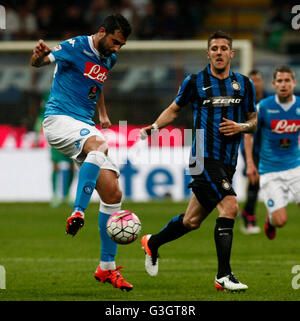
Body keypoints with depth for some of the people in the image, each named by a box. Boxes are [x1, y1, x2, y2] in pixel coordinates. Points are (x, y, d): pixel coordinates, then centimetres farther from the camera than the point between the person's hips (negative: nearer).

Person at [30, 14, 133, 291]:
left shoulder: (109, 58, 15)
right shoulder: (76, 47, -8)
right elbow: (40, 61, -19)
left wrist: (103, 114, 25)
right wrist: (39, 56, -43)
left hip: (84, 126, 8)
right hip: (59, 119, -8)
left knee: (113, 193, -2)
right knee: (99, 145, -40)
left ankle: (107, 268, 6)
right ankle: (77, 214, -42)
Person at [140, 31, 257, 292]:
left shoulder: (244, 84, 9)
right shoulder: (195, 82, 1)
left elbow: (253, 120, 17)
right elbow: (175, 109, 15)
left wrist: (241, 127, -5)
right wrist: (154, 127, -1)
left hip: (228, 162, 5)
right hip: (204, 157, -5)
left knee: (192, 221, 12)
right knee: (230, 205, -23)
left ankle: (153, 243, 39)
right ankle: (223, 275, -18)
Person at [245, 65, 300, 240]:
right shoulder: (264, 106, -8)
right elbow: (248, 133, 4)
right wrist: (250, 163, -2)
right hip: (270, 171, -2)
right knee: (280, 221, -8)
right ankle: (270, 219, 28)